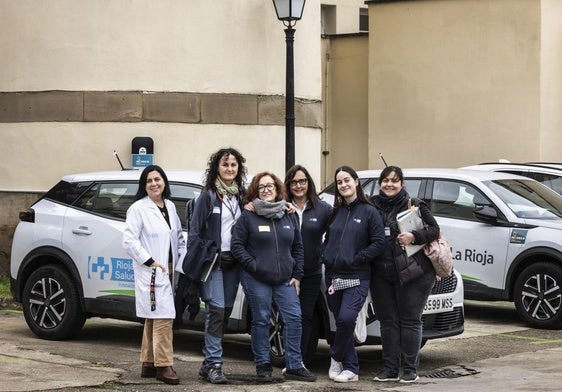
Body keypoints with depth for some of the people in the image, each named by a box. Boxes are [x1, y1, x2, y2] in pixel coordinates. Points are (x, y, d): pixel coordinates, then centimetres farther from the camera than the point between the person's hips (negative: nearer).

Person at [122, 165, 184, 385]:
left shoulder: (170, 207, 13)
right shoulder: (138, 208, -7)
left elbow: (179, 236, 20)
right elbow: (129, 241, -12)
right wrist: (150, 261, -16)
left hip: (169, 272, 7)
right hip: (151, 274, -7)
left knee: (153, 319, 12)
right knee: (163, 318, -13)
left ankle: (148, 364, 18)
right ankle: (164, 366, -10)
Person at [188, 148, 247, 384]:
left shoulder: (241, 196, 12)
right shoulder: (208, 196, -2)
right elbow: (194, 231, -4)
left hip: (233, 262, 5)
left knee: (225, 311, 7)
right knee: (216, 310, -13)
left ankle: (209, 363, 15)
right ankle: (214, 364, -12)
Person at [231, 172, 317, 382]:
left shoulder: (289, 216, 12)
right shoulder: (248, 217, -1)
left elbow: (298, 247, 15)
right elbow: (237, 245, -4)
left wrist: (297, 274, 7)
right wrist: (253, 266, -13)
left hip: (285, 279, 4)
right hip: (256, 279, -4)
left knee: (294, 318, -2)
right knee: (261, 321, 1)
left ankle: (294, 366, 5)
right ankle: (263, 365, 11)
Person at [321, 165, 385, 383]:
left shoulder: (369, 212, -2)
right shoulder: (335, 212, 13)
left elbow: (378, 243, -8)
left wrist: (354, 259, -12)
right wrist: (325, 257, 4)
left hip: (357, 277, -5)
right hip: (333, 276, 5)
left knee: (346, 318, -22)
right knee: (340, 321, 6)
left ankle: (336, 357, 1)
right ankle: (351, 368, 14)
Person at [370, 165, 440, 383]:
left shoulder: (414, 205, -2)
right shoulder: (373, 206, 9)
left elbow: (434, 229, -3)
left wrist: (414, 237, -19)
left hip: (412, 273, -4)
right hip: (381, 274, 4)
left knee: (410, 320, 0)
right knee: (388, 321, 7)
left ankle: (410, 369, 4)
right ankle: (389, 369, 13)